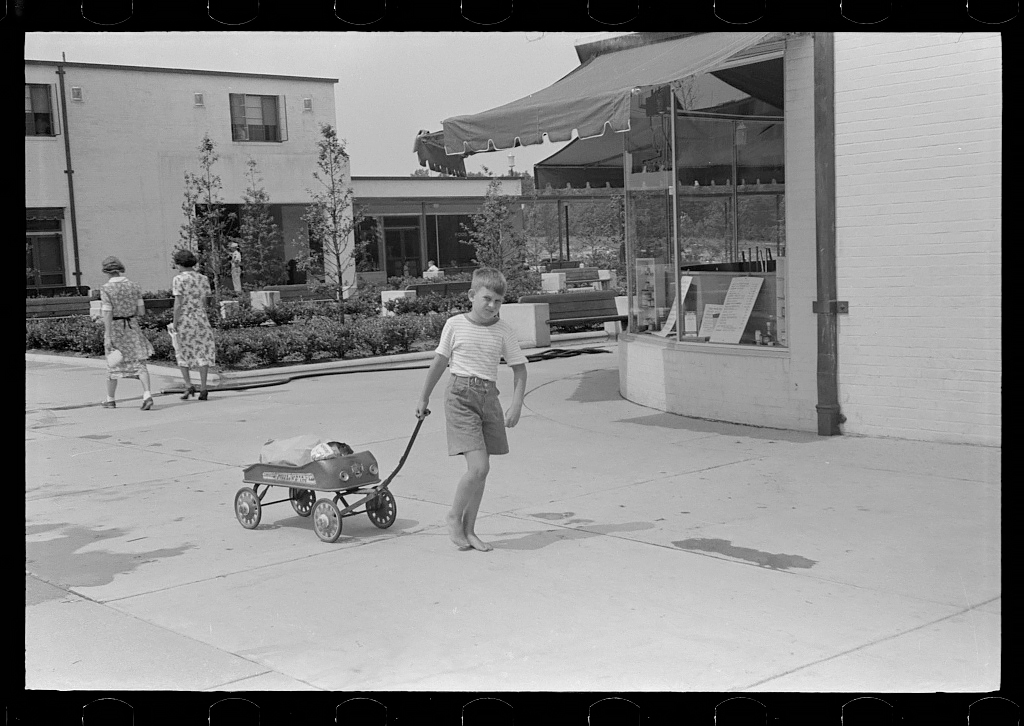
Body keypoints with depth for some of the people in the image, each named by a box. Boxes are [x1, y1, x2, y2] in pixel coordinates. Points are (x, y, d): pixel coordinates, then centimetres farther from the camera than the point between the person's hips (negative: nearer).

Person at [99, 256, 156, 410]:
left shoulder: (106, 289, -11)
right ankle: (147, 395, -19)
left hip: (114, 328, -2)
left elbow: (107, 314, -16)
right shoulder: (134, 286, 0)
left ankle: (110, 400, 25)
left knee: (113, 365, 13)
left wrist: (108, 337, -16)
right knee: (139, 364, 0)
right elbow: (141, 311, 2)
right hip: (132, 327, 2)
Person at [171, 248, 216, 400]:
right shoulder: (203, 279, 6)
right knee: (202, 353, 6)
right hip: (201, 319, 3)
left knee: (182, 353, 12)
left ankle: (188, 385, 1)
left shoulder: (178, 279, -9)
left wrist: (175, 324, -10)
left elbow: (178, 303, -13)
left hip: (184, 320, -3)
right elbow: (204, 303, 8)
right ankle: (203, 389, 0)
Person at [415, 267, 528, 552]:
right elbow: (439, 362, 10)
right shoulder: (455, 325, -1)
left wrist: (516, 405, -3)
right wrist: (423, 398, 16)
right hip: (460, 395, -3)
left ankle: (469, 530, 21)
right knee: (478, 467, -15)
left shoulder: (503, 331, 3)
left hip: (489, 397, 3)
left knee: (481, 470, 7)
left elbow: (519, 369, 9)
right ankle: (454, 517, 8)